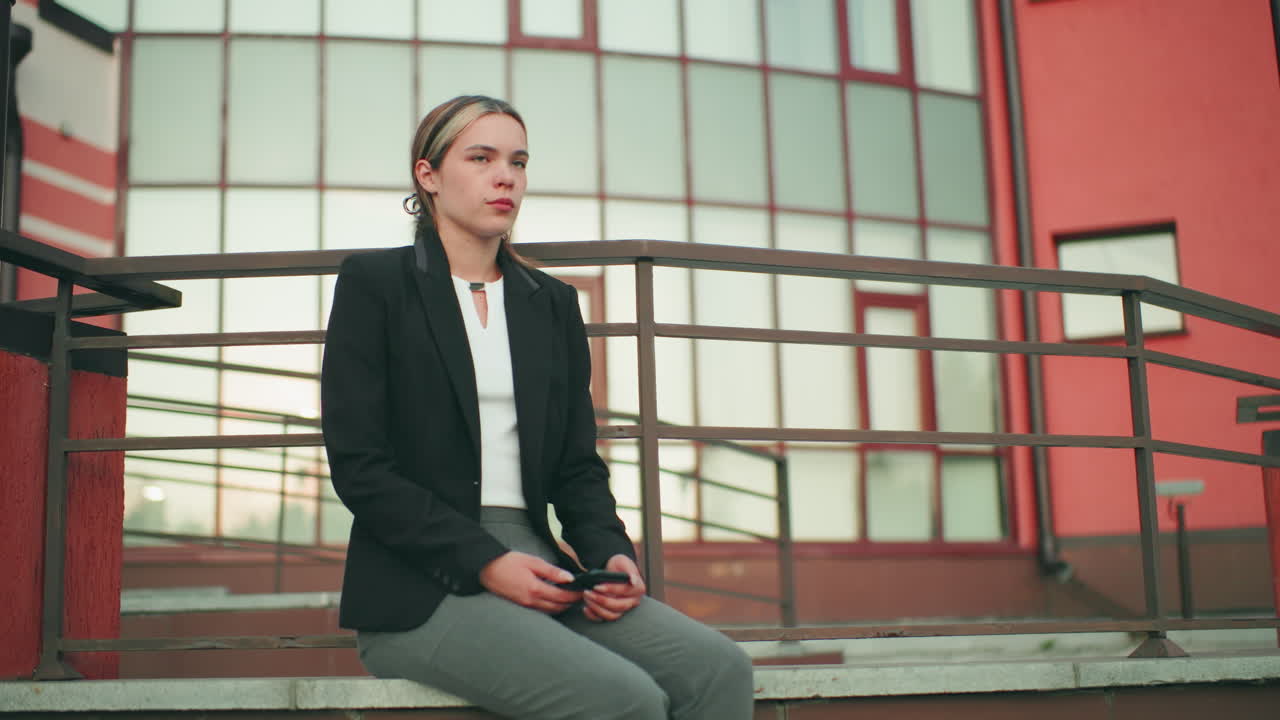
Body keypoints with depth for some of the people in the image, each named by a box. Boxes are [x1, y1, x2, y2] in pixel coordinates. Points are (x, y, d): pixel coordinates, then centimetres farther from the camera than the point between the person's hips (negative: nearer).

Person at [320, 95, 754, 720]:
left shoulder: (552, 303, 17)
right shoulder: (374, 283, 2)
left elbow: (577, 465, 15)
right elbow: (358, 467, -7)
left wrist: (611, 553, -6)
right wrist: (485, 563, -16)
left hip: (535, 566, 5)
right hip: (421, 586, -5)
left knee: (719, 669, -20)